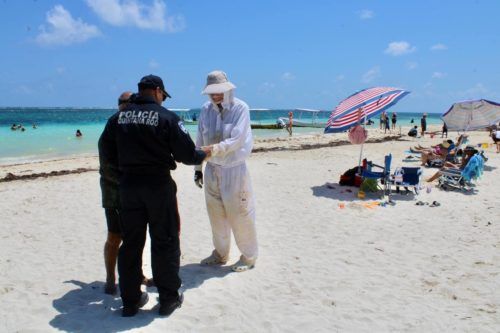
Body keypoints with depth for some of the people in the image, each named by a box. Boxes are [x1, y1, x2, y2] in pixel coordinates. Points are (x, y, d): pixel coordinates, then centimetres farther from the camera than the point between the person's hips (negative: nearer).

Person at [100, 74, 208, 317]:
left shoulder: (118, 117, 5)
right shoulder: (167, 117, -8)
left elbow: (107, 152, 10)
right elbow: (186, 154, -9)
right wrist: (203, 155, 12)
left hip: (128, 184, 4)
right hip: (159, 184, -4)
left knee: (131, 242, 13)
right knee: (165, 242, 8)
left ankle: (130, 300, 22)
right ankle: (168, 299, 17)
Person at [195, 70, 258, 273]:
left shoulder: (240, 108, -10)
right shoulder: (206, 109, 3)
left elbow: (236, 140, -20)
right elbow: (200, 140, 9)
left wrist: (213, 149, -33)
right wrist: (197, 167, 10)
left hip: (234, 170, -4)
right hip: (212, 169, 5)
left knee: (239, 214, 2)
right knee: (216, 213, 13)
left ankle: (248, 256, 19)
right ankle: (220, 253, 31)